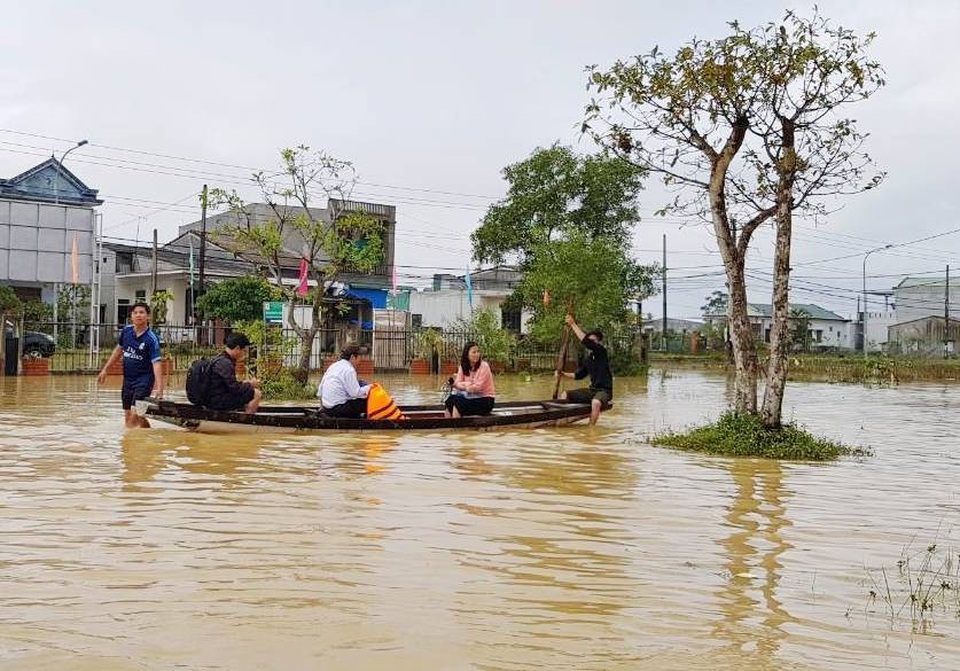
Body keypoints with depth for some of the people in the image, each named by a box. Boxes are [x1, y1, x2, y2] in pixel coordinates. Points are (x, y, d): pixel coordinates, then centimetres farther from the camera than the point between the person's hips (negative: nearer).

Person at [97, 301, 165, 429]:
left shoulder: (151, 339, -18)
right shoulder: (126, 330, 0)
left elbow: (156, 363, -25)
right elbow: (119, 349, 16)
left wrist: (159, 388, -34)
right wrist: (105, 369, 18)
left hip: (144, 380, -6)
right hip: (127, 379, 7)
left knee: (135, 415, -17)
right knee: (127, 417, 11)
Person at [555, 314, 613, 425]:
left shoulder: (601, 352, -12)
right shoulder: (587, 358, 11)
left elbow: (585, 341, -26)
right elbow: (579, 375, 20)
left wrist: (573, 324, -23)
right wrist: (565, 374, 4)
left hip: (604, 390, -8)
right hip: (592, 389, 8)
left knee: (596, 402, -40)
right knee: (565, 395, 2)